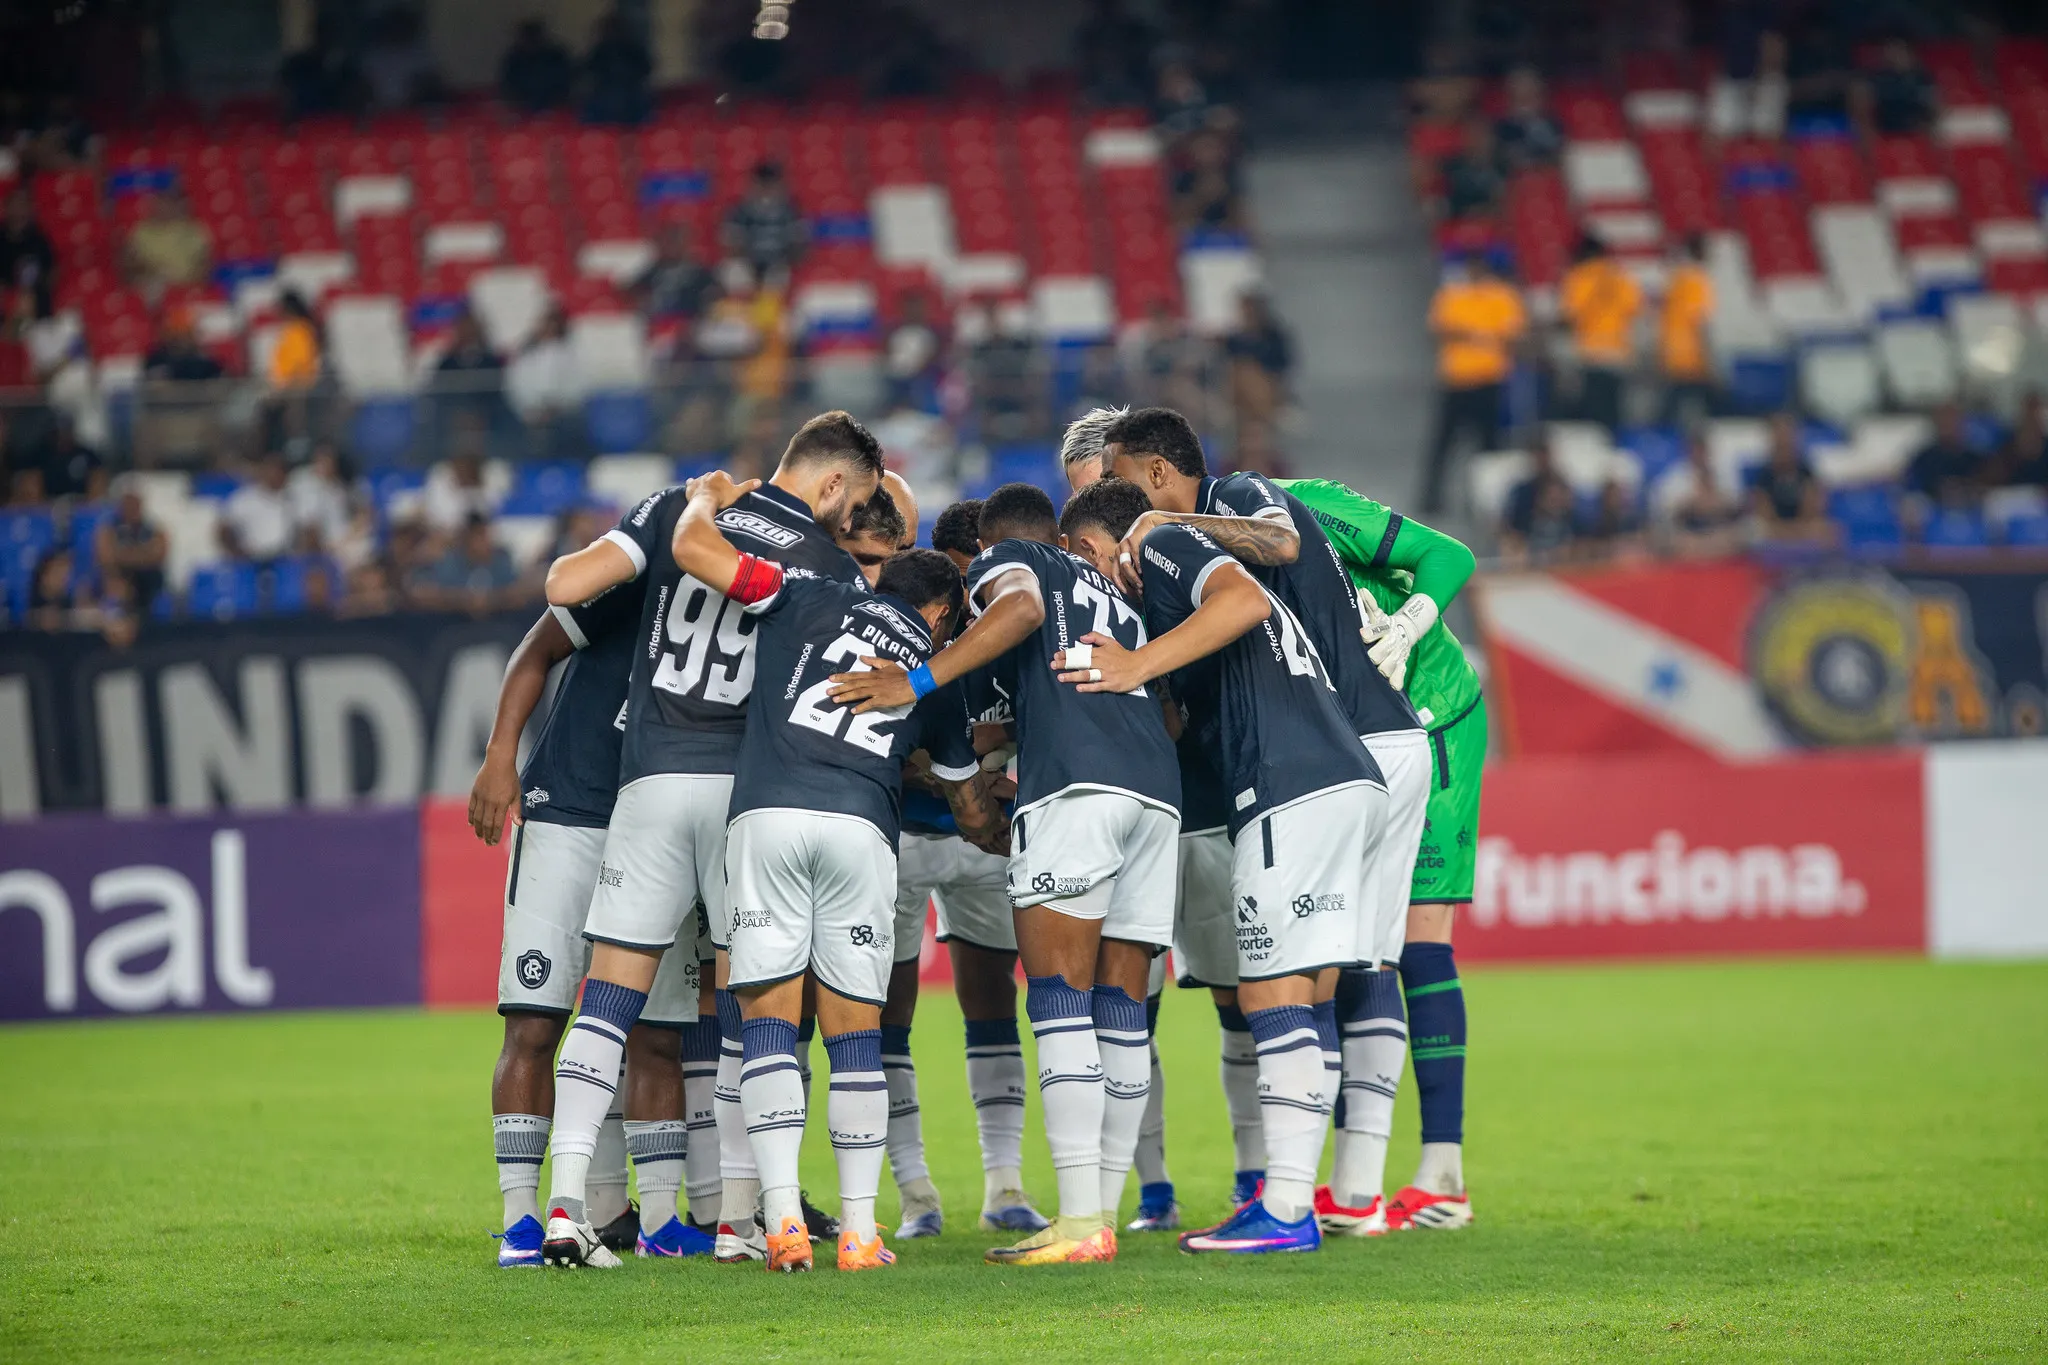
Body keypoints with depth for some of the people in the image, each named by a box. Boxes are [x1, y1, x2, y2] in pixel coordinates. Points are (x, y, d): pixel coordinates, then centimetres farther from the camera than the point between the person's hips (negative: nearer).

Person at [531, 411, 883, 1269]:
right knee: (747, 1004, 9)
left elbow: (566, 586, -3)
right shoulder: (833, 568, 3)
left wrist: (574, 562, 18)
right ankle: (737, 1217, 9)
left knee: (611, 996, 1)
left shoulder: (679, 508, 6)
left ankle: (566, 1205, -11)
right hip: (751, 785, -1)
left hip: (651, 779, 1)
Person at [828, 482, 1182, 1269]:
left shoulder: (1002, 560, 17)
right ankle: (1105, 1211, 8)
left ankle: (1080, 1220, -19)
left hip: (1074, 785, -7)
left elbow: (1021, 607, -7)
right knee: (1120, 1010, 8)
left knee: (1058, 999, -11)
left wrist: (919, 681, -10)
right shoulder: (1114, 593, 36)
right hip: (1157, 786, 7)